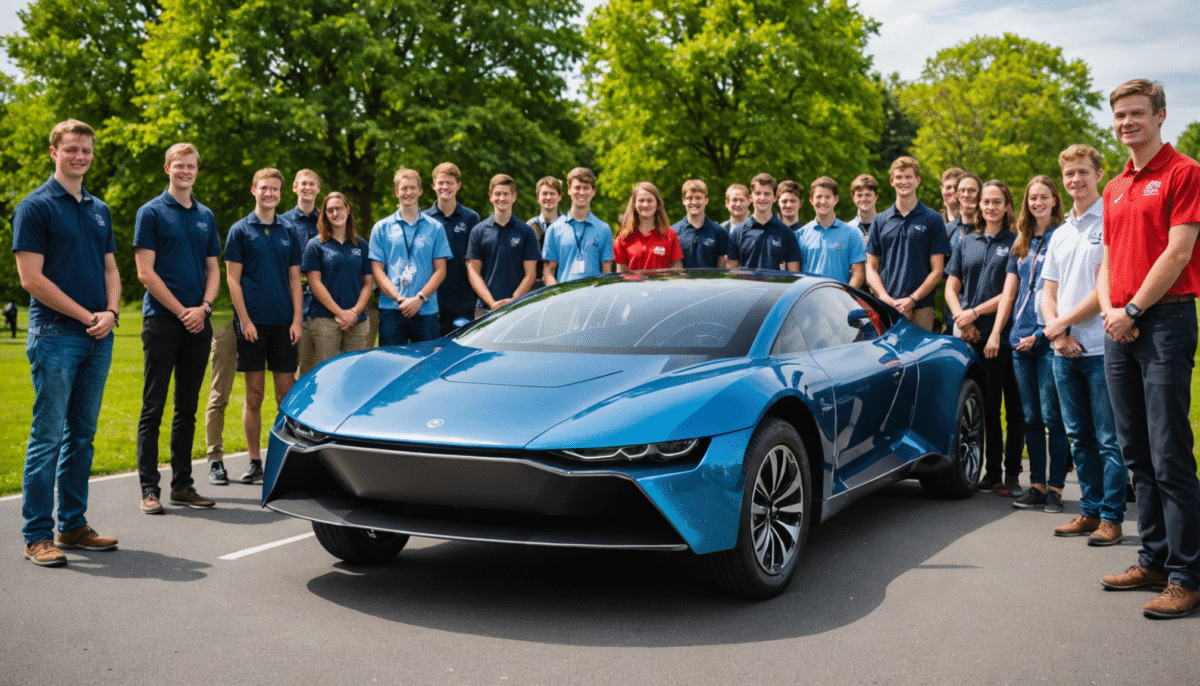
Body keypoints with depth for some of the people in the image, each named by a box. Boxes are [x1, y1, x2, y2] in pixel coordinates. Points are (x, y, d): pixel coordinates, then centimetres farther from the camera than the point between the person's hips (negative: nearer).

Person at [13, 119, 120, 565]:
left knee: (82, 435, 11)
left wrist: (110, 313, -2)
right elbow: (32, 278, -10)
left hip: (98, 339, 6)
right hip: (55, 336, -6)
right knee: (47, 437, -4)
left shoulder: (99, 210, 16)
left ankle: (73, 525, 19)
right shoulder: (36, 207, -4)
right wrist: (86, 315, -12)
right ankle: (37, 535, 4)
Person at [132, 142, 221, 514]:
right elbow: (145, 273, -7)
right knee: (153, 407, -3)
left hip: (198, 323, 5)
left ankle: (182, 485, 15)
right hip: (162, 320, -5)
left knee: (188, 408, 9)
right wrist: (181, 311, -11)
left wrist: (203, 307, -5)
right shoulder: (151, 212, 0)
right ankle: (149, 488, 2)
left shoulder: (206, 216, 15)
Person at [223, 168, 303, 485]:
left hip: (284, 323, 3)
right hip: (253, 322, -2)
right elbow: (232, 279, -1)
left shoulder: (288, 231, 11)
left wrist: (297, 320, 1)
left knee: (286, 393, 3)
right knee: (254, 395, 1)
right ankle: (255, 462, 9)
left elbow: (295, 278, 11)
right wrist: (245, 320, -10)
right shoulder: (240, 230, 3)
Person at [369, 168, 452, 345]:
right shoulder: (381, 228, 10)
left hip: (426, 310, 0)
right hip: (391, 310, 0)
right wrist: (399, 299, -10)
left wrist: (420, 298, -9)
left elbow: (440, 270, 5)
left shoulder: (435, 228, 11)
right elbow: (377, 270, 4)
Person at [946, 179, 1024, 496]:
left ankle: (1012, 474, 8)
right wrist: (962, 320, -2)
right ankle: (991, 472, 15)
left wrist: (976, 312, -9)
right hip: (973, 337, 3)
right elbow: (951, 287, 13)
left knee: (1014, 406, 0)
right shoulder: (966, 243, 15)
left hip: (1006, 335, -3)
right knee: (986, 405, 8)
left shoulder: (1016, 242, 2)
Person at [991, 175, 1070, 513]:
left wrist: (1041, 333, -11)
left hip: (1049, 337, -5)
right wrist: (996, 332, 6)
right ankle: (1037, 485, 14)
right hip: (1021, 339, 6)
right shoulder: (1021, 244, 17)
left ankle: (1055, 487, 2)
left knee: (1052, 416, -5)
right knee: (1031, 417, 8)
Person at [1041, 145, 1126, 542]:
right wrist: (1058, 334, -2)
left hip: (1101, 347, -7)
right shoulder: (1060, 234, 17)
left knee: (1109, 438, -2)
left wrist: (1063, 323, -8)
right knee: (1079, 436, 12)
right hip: (1064, 350, 7)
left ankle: (1111, 517, 5)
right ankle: (1090, 511, 21)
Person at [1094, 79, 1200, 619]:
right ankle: (1154, 560, 20)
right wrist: (1108, 310, 2)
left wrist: (1132, 310, -10)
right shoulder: (1114, 189, 19)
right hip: (1119, 330, 8)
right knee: (1137, 454, 11)